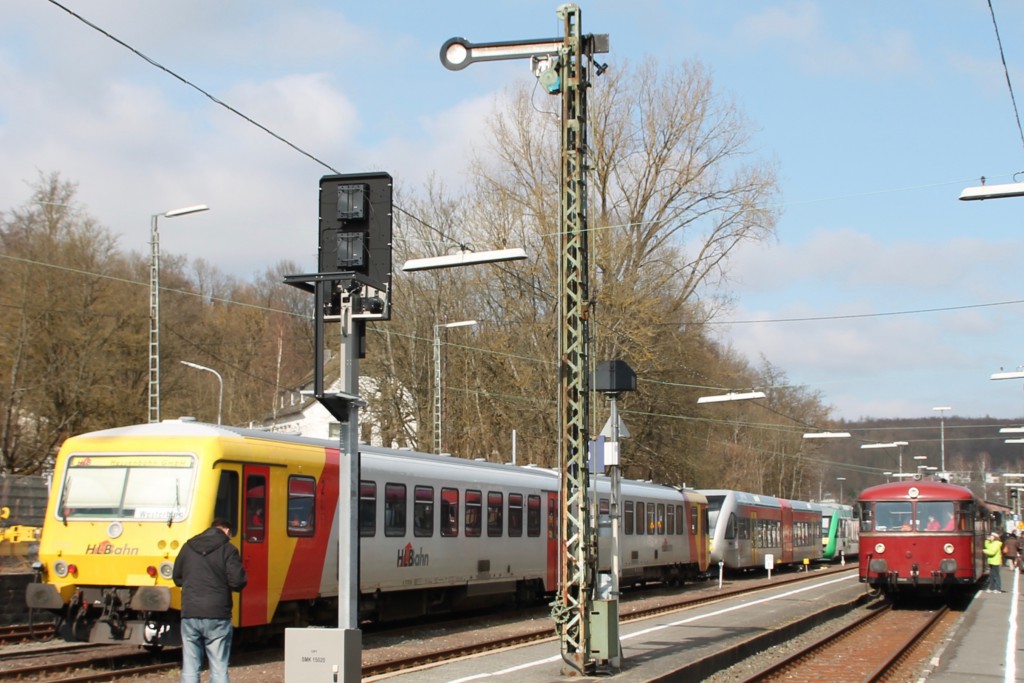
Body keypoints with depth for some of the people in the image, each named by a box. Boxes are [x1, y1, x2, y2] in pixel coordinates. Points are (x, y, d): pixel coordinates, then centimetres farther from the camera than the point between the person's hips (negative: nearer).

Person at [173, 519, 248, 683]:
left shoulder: (188, 547, 9)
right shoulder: (227, 549, -4)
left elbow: (177, 578, 16)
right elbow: (237, 581, -11)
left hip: (189, 614, 3)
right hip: (217, 616, -3)